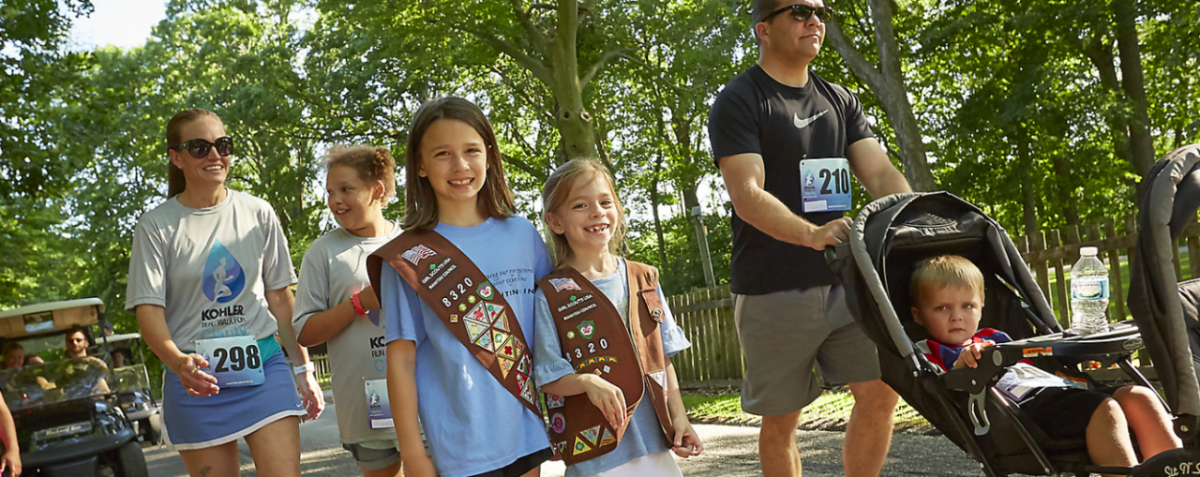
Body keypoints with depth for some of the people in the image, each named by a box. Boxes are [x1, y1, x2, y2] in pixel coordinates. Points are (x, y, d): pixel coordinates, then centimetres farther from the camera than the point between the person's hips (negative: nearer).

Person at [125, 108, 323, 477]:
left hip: (263, 366, 1)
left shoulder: (258, 214, 6)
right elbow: (147, 308, -8)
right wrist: (176, 360, -27)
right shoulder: (156, 226, -1)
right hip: (195, 376, -1)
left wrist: (302, 368, 9)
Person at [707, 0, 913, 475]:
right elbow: (747, 194, -17)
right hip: (774, 290, -5)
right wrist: (811, 234, -34)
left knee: (881, 391, -1)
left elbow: (882, 175, 6)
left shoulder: (839, 101, 15)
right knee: (782, 417, 4)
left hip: (843, 280, 6)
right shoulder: (739, 102, -5)